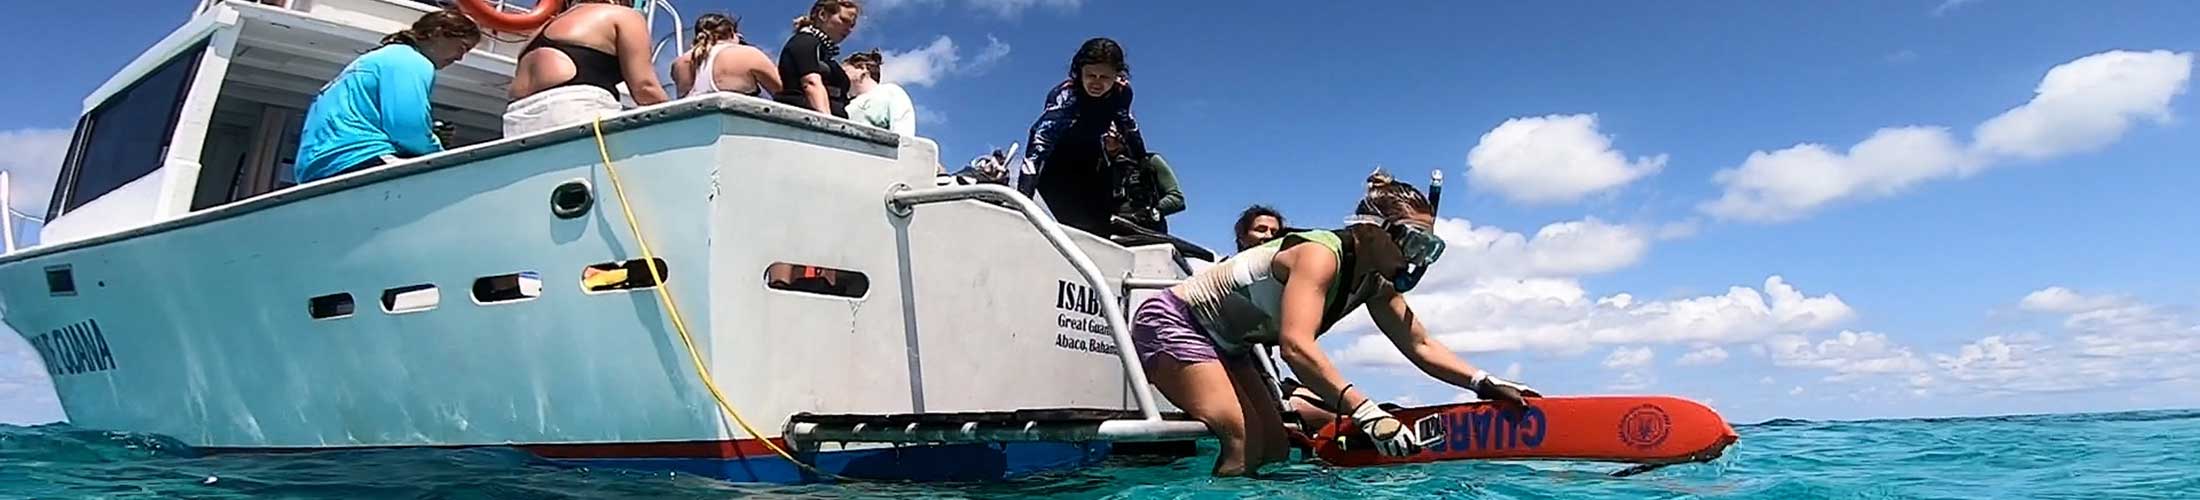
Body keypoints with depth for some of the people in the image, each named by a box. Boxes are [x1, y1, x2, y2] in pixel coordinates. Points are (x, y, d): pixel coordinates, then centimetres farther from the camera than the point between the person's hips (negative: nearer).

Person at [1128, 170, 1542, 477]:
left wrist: (1484, 382, -12)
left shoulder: (1375, 283, 0)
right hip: (1172, 323, -10)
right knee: (1244, 441, -23)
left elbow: (1421, 346, 4)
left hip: (1224, 344, 10)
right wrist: (1365, 410, -49)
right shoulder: (1320, 254, -28)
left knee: (1274, 449, 6)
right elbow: (1296, 345, -42)